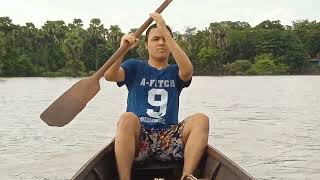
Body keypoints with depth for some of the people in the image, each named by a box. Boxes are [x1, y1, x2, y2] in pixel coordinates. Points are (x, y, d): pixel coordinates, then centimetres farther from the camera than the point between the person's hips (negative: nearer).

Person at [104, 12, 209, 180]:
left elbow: (187, 70, -11)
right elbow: (109, 76, -6)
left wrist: (166, 32, -16)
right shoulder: (135, 67, 14)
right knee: (127, 118, -33)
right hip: (138, 138, -1)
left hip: (169, 139, 2)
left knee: (201, 119, -22)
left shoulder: (175, 72, 15)